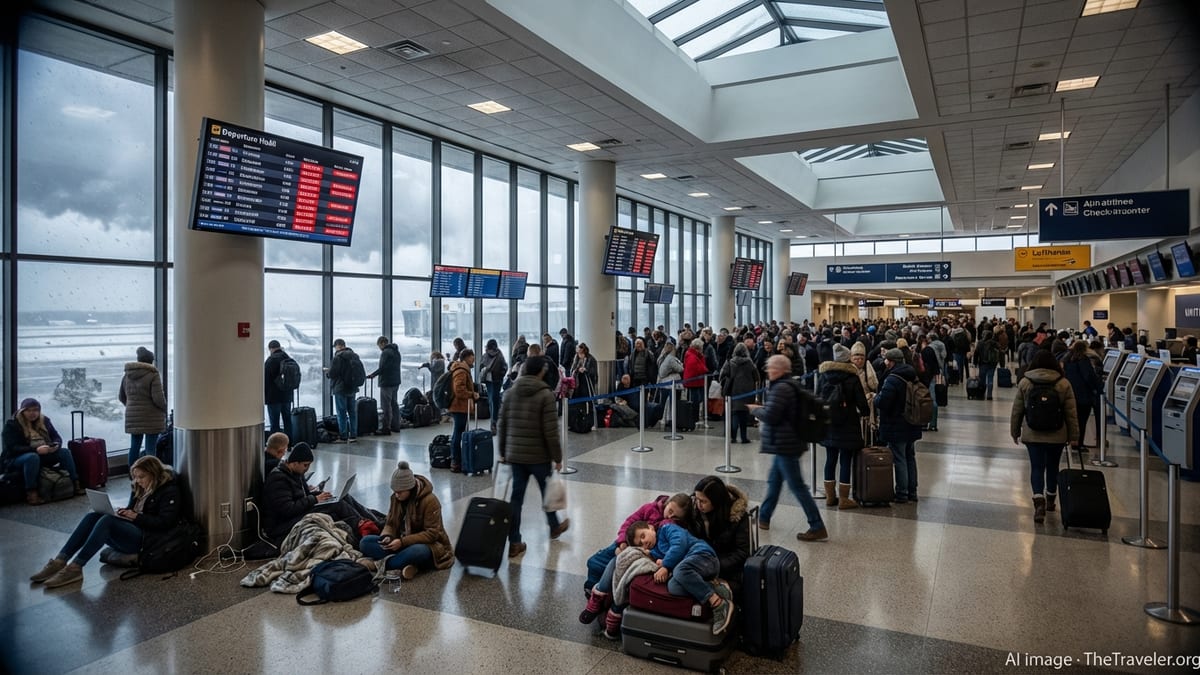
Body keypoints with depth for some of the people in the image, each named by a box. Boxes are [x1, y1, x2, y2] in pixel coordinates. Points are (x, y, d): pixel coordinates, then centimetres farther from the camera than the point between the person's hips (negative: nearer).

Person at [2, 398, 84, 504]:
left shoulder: (44, 420, 6)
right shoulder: (11, 425, -10)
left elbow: (57, 437, 6)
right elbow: (12, 448, -20)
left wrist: (56, 445, -20)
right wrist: (35, 449, -36)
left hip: (42, 455, 6)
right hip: (15, 459, -5)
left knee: (65, 452, -16)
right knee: (32, 457, -38)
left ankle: (75, 484, -16)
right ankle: (31, 493, -36)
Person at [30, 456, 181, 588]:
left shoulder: (169, 491, -6)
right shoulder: (141, 488, 20)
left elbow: (165, 522, -14)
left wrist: (137, 517, -14)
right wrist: (124, 512, 4)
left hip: (146, 537, -8)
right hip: (130, 530, 8)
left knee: (107, 520, -30)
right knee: (92, 516, -13)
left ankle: (74, 568, -34)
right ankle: (59, 562, -24)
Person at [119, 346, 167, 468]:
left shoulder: (127, 375, 7)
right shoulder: (153, 375, -13)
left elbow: (121, 397, 15)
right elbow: (158, 398, -18)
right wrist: (164, 408, 1)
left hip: (133, 417, 6)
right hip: (151, 418, -6)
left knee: (134, 446, 15)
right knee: (150, 448, -2)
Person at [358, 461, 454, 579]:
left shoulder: (430, 501, -18)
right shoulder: (395, 498, 1)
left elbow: (432, 533, -20)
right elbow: (390, 523, 9)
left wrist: (403, 542, -27)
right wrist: (387, 537, -16)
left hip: (426, 544, -6)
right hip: (401, 543, 7)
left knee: (417, 552, -43)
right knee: (365, 543, -15)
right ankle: (406, 564, -29)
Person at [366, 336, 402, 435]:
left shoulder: (386, 352, -14)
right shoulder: (396, 351, 16)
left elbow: (382, 368, -20)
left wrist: (371, 375, -10)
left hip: (387, 382, -10)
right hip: (396, 381, 10)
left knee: (386, 406, -7)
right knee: (394, 404, 16)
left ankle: (386, 428, -5)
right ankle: (395, 426, 21)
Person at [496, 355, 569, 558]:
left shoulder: (511, 393, 3)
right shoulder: (545, 395, -13)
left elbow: (501, 426, 7)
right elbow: (550, 431, -16)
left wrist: (503, 452, 17)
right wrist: (557, 457, -6)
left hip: (514, 455, 4)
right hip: (538, 455, -4)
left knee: (516, 496, 8)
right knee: (547, 491, 18)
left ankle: (514, 542, 10)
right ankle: (554, 527, 38)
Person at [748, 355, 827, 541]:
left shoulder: (781, 388, -20)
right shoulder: (790, 385, 13)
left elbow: (770, 416, -23)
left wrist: (755, 409, -5)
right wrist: (761, 409, 8)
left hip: (785, 444, -11)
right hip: (785, 443, 11)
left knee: (797, 486, -6)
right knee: (774, 480, 20)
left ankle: (818, 528, -2)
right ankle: (763, 517, 32)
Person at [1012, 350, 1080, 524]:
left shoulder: (1024, 382, -4)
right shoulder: (1064, 384, -3)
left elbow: (1017, 410, 0)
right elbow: (1071, 413, -1)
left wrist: (1015, 432, 10)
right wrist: (1074, 436, 6)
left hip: (1032, 434, -1)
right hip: (1057, 435, 1)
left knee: (1036, 467, 1)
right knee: (1052, 467, 16)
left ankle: (1039, 500, -17)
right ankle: (1050, 500, 32)